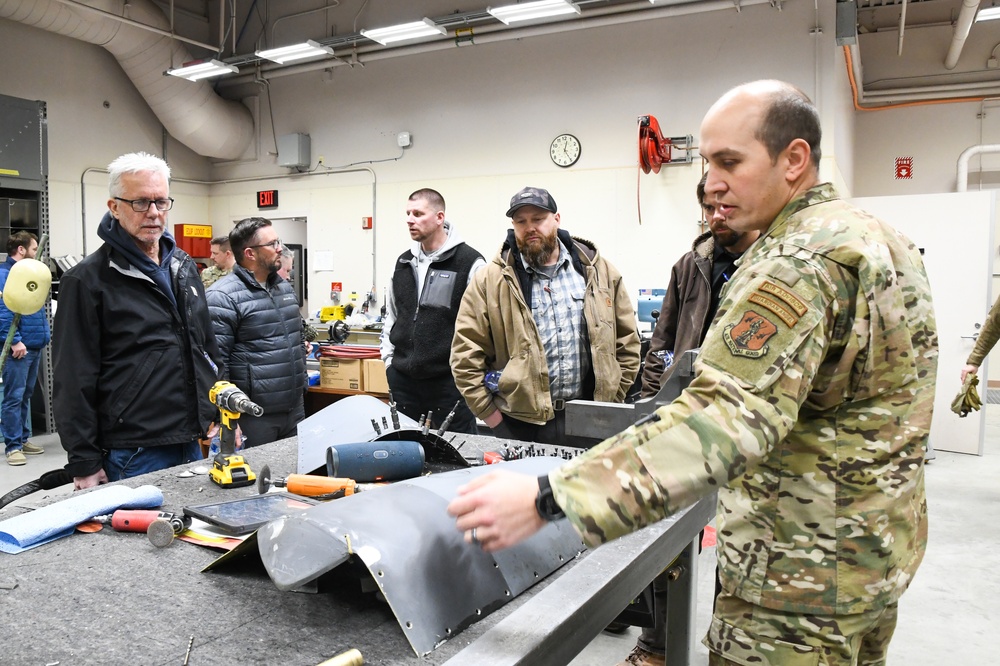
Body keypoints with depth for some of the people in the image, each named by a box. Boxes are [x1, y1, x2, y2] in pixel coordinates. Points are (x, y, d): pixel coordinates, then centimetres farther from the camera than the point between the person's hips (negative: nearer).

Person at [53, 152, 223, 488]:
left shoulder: (184, 266, 11)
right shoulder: (87, 281, -8)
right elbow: (74, 381, -10)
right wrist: (85, 464, -10)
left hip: (193, 445, 6)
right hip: (131, 456, -6)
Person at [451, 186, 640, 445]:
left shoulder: (598, 271, 5)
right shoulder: (489, 280, -3)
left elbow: (627, 340, 9)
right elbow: (466, 355, -5)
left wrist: (611, 402, 4)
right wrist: (492, 417, -7)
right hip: (521, 423, -2)